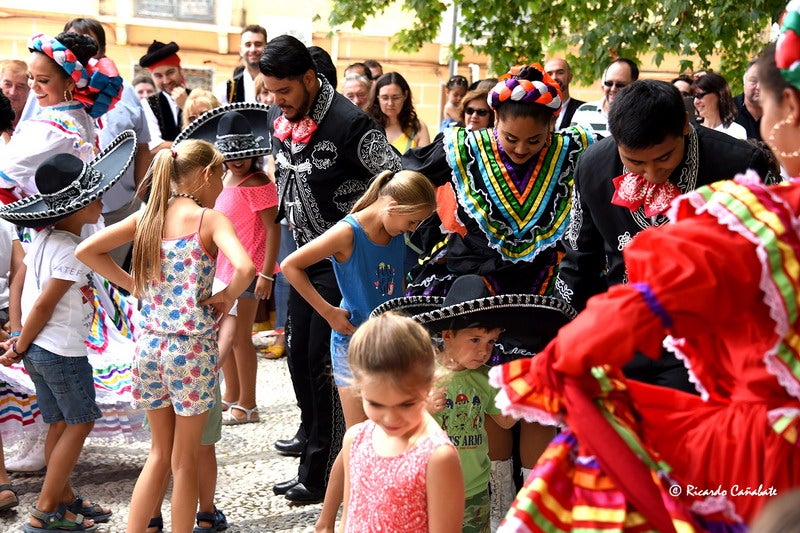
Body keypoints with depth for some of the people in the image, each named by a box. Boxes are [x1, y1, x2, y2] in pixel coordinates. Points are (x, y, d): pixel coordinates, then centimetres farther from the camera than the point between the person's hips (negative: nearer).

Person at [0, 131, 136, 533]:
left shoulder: (43, 238, 7)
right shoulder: (71, 252, -20)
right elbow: (44, 305, -18)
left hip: (37, 349, 9)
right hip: (62, 351, -9)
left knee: (60, 424, 17)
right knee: (78, 423, 4)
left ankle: (65, 499, 28)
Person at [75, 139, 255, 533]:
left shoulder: (148, 216, 6)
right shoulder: (210, 219, -10)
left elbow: (85, 251, 7)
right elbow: (245, 268, -27)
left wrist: (134, 285, 8)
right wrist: (227, 296, -8)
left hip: (149, 345, 5)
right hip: (191, 349, -5)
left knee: (160, 452, 19)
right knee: (185, 459, 8)